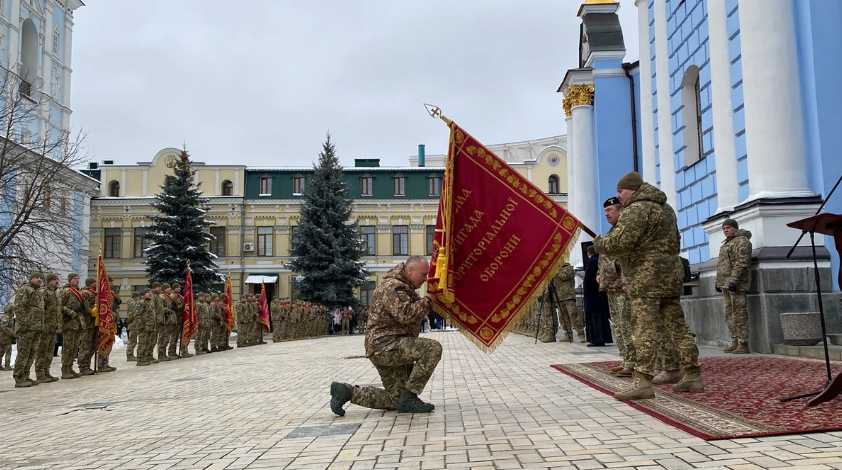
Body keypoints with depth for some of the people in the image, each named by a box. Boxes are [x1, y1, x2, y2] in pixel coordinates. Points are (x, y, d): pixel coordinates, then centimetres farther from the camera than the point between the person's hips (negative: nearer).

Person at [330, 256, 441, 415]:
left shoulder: (405, 287, 18)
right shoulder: (393, 287, -16)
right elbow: (406, 315, -29)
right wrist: (428, 300, -21)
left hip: (387, 348, 11)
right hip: (385, 346, -11)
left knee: (395, 400, 11)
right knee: (433, 348, -25)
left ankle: (347, 391, 12)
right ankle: (409, 397, -17)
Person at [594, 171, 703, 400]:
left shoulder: (636, 209, -10)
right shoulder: (666, 208, 21)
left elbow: (620, 242, -19)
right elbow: (675, 242, 27)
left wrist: (599, 244, -2)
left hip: (646, 277, -9)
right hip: (671, 272, 9)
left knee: (646, 329, -12)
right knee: (677, 326, 11)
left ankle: (643, 382, -15)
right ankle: (693, 377, 14)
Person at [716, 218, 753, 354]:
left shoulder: (741, 241, -7)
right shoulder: (727, 243, 23)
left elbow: (741, 262, -17)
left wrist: (734, 279, -25)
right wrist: (718, 282, 20)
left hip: (736, 283, -9)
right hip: (725, 283, 9)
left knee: (739, 314, -9)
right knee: (730, 314, 8)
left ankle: (743, 344, -8)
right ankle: (735, 343, 12)